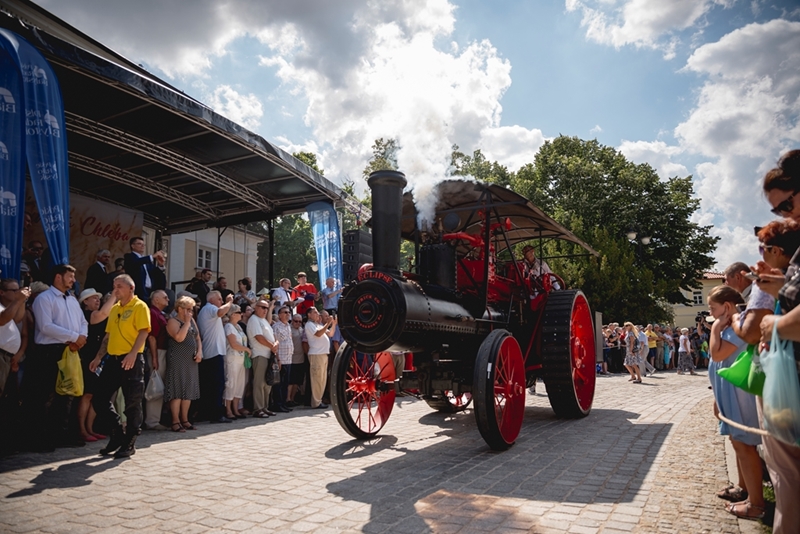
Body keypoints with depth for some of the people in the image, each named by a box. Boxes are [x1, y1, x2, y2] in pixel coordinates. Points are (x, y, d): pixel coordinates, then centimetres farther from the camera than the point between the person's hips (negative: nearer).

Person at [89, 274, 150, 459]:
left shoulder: (139, 306, -6)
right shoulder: (115, 308, 17)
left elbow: (143, 331, -16)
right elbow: (108, 335, 21)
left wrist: (133, 353, -27)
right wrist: (99, 357, 15)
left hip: (131, 360, -8)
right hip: (112, 359, 8)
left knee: (132, 403, 0)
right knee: (99, 399, 7)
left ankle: (129, 443, 11)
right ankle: (117, 433, 23)